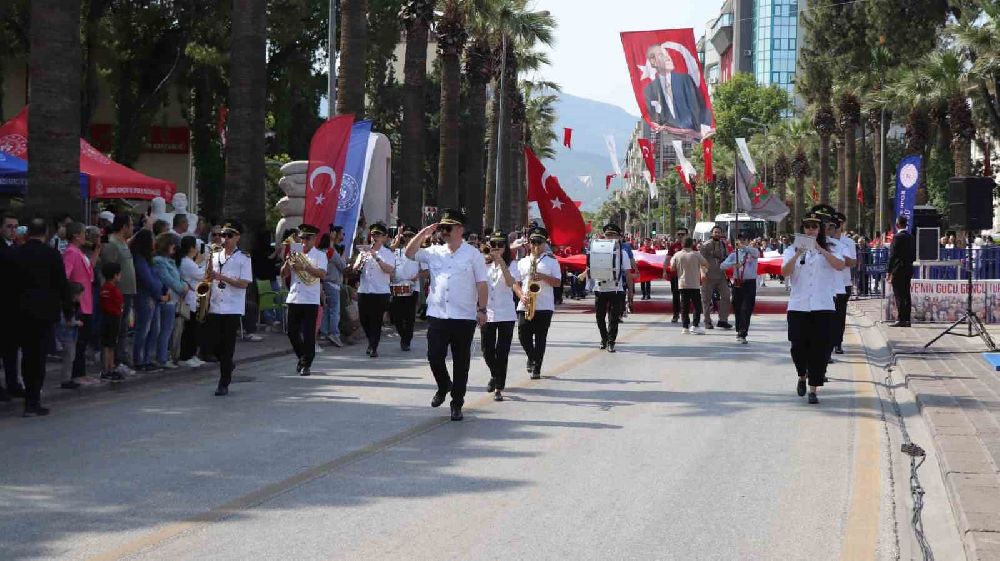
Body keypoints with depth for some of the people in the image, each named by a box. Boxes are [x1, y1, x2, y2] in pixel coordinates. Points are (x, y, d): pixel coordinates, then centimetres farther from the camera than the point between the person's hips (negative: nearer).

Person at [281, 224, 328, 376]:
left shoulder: (319, 255, 0)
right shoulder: (295, 254, 14)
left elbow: (322, 274, -15)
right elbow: (283, 273, 9)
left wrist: (304, 267, -23)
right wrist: (288, 261, -10)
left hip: (311, 300, -5)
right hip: (294, 298, 5)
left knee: (308, 334, -5)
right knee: (292, 332, 8)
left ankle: (306, 365, 3)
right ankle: (302, 357, 28)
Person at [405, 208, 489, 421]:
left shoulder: (473, 254, 1)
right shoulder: (434, 252, 10)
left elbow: (482, 284, 0)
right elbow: (410, 253, 7)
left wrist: (482, 309, -7)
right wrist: (423, 234, -1)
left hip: (464, 318, -3)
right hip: (437, 315, 3)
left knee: (461, 362, 3)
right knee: (434, 357, -2)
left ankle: (457, 404, 13)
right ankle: (443, 386, 28)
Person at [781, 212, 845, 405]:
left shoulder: (830, 249, 9)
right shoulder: (793, 250, 10)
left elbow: (840, 265, -11)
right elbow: (785, 272, -7)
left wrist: (821, 250, -21)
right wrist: (798, 254, -21)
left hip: (823, 306, -1)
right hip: (798, 305, 1)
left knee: (819, 348, -5)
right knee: (798, 346, -2)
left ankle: (813, 389, 1)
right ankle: (802, 376, 27)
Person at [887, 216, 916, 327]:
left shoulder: (897, 237, -13)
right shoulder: (911, 237, 9)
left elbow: (892, 255, -14)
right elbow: (914, 255, 14)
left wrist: (889, 272, -10)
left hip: (898, 270, -8)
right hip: (908, 270, 8)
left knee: (899, 296, -6)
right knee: (906, 295, 10)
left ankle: (900, 320, -8)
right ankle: (907, 319, 11)